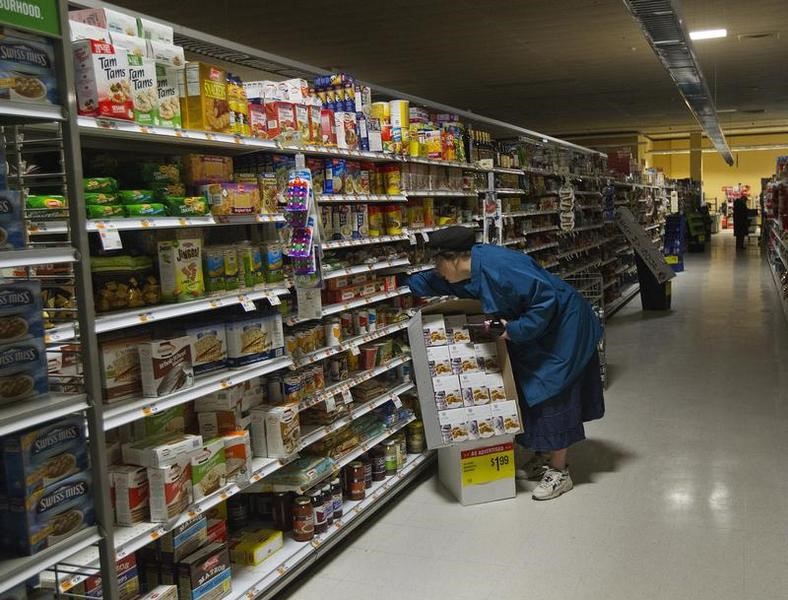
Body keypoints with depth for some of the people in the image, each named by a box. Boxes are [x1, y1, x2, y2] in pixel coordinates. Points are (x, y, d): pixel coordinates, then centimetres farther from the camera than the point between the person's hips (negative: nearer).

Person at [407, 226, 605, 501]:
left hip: (561, 328, -9)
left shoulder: (497, 267, -32)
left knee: (552, 394, -7)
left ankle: (559, 471, 1)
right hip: (534, 331, 9)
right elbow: (430, 282, 17)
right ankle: (543, 457, 27)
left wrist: (515, 330, -27)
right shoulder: (469, 270, -2)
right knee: (531, 393, 13)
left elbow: (547, 299, -31)